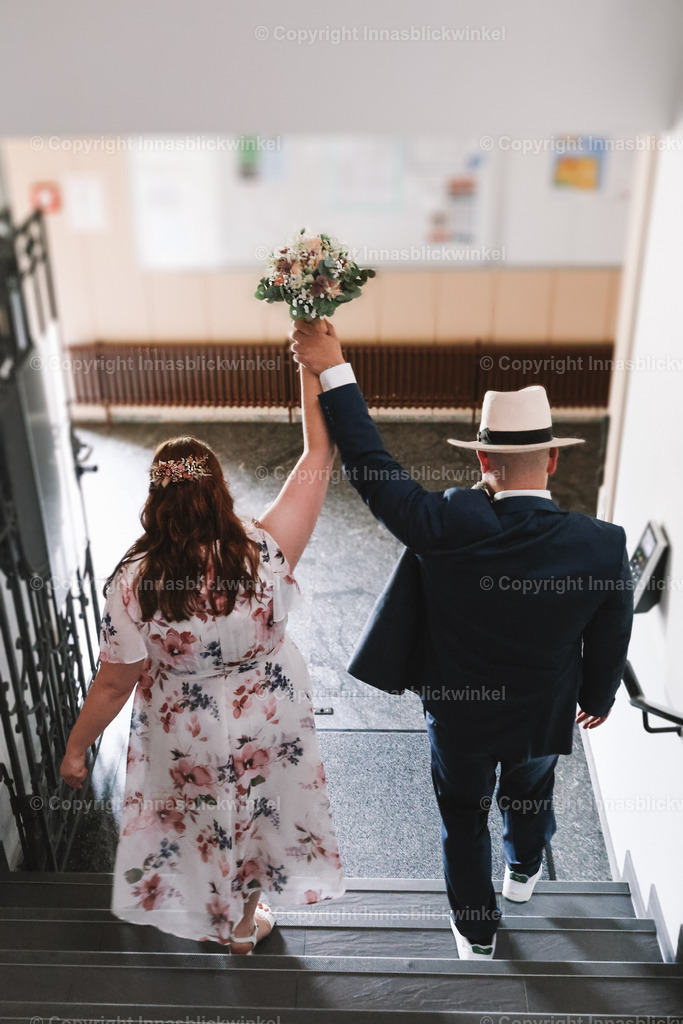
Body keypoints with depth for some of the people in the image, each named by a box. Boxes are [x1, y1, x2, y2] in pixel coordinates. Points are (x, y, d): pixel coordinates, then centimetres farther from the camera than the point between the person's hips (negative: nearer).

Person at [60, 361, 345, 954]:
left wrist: (76, 748, -1)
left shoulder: (133, 583, -30)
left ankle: (215, 919, 57)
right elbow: (319, 454, -25)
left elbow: (114, 684, -19)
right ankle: (246, 919, 54)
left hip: (186, 739, 0)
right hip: (267, 723, 1)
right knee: (256, 811, 29)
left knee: (202, 823, 29)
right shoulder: (266, 553, -30)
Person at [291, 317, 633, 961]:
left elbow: (371, 468, -25)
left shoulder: (447, 526, -33)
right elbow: (609, 644, -10)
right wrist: (597, 701, 11)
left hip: (458, 716, -1)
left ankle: (476, 931, 48)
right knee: (530, 796, 35)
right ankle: (523, 872, 64)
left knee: (463, 821, 26)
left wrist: (333, 371, -18)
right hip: (543, 717, 2)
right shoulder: (602, 545, -25)